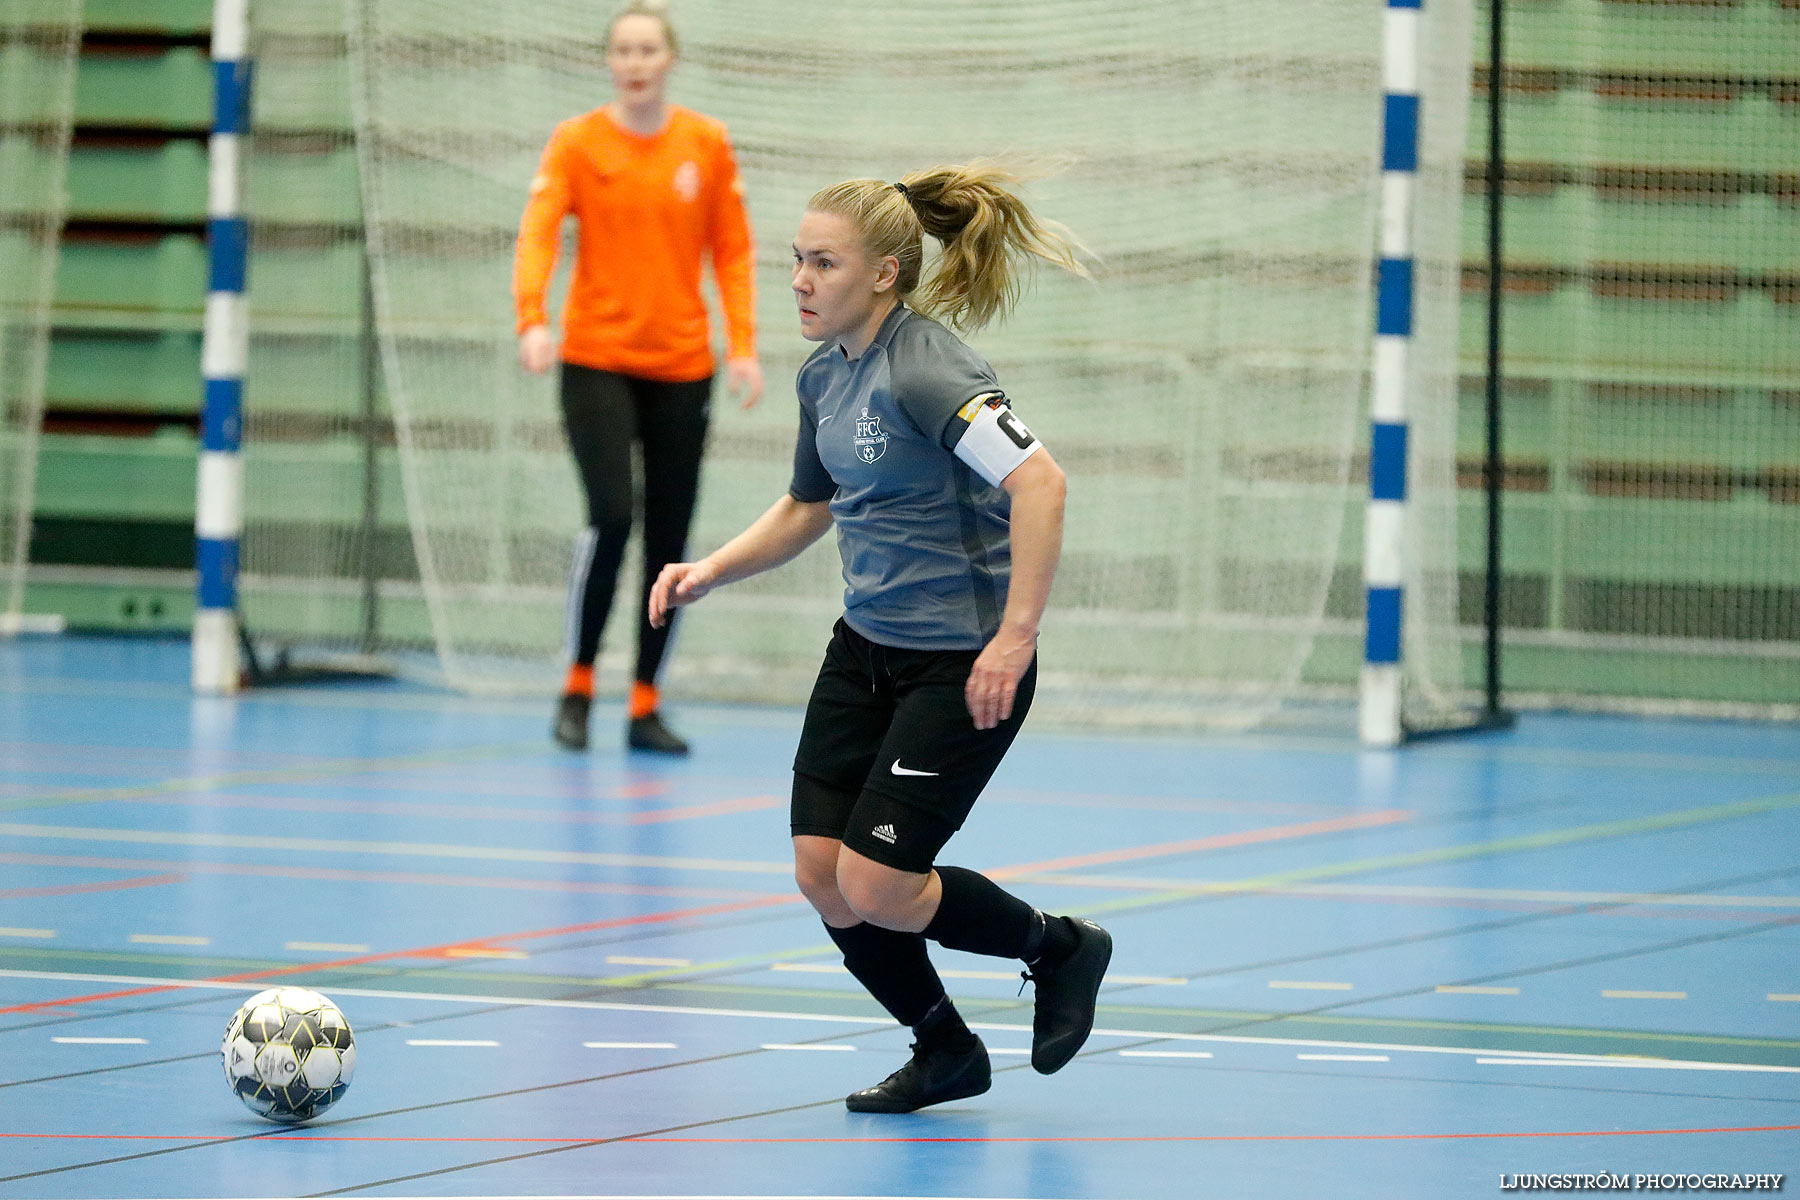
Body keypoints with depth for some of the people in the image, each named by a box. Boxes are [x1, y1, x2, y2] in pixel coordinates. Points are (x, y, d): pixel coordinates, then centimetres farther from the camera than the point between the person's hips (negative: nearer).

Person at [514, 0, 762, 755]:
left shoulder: (707, 145, 4)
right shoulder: (577, 142, -2)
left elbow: (732, 252, 7)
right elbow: (538, 233, -12)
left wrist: (743, 346, -4)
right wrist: (533, 320, -29)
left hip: (682, 367, 3)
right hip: (597, 360, -3)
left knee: (670, 540, 3)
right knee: (610, 516, -17)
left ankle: (645, 708, 12)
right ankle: (577, 687, -1)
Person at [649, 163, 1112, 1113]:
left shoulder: (924, 372, -22)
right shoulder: (825, 376, 7)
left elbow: (1037, 481, -32)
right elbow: (807, 507, 23)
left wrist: (1016, 636, -32)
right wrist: (711, 571, 9)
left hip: (963, 666, -9)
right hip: (867, 648, 9)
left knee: (875, 887, -11)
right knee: (821, 872, 2)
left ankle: (1060, 947, 16)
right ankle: (946, 1052, 23)